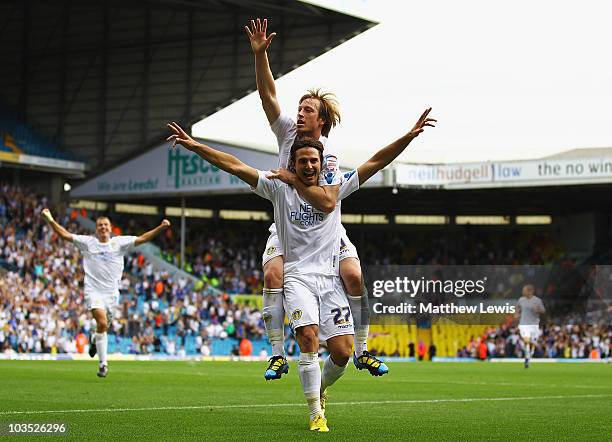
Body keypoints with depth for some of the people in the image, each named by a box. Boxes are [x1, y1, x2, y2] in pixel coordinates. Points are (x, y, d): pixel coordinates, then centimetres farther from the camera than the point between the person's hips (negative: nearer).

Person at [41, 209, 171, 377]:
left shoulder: (120, 243, 5)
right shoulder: (87, 242, 3)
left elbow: (142, 238, 2)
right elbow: (64, 234, 1)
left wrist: (161, 228, -9)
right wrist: (50, 220, -10)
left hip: (112, 292, 3)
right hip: (93, 291, -3)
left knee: (103, 326, 6)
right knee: (102, 323, -21)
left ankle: (95, 340, 45)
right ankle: (103, 363, -12)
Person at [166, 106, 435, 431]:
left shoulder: (335, 188, 8)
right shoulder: (279, 189, 4)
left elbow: (377, 162, 5)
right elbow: (234, 165, -2)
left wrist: (410, 135, -4)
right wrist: (194, 146, -10)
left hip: (330, 279, 2)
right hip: (298, 277, -2)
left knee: (342, 352, -6)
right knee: (309, 337, -24)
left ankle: (319, 387, 28)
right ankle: (316, 413, -14)